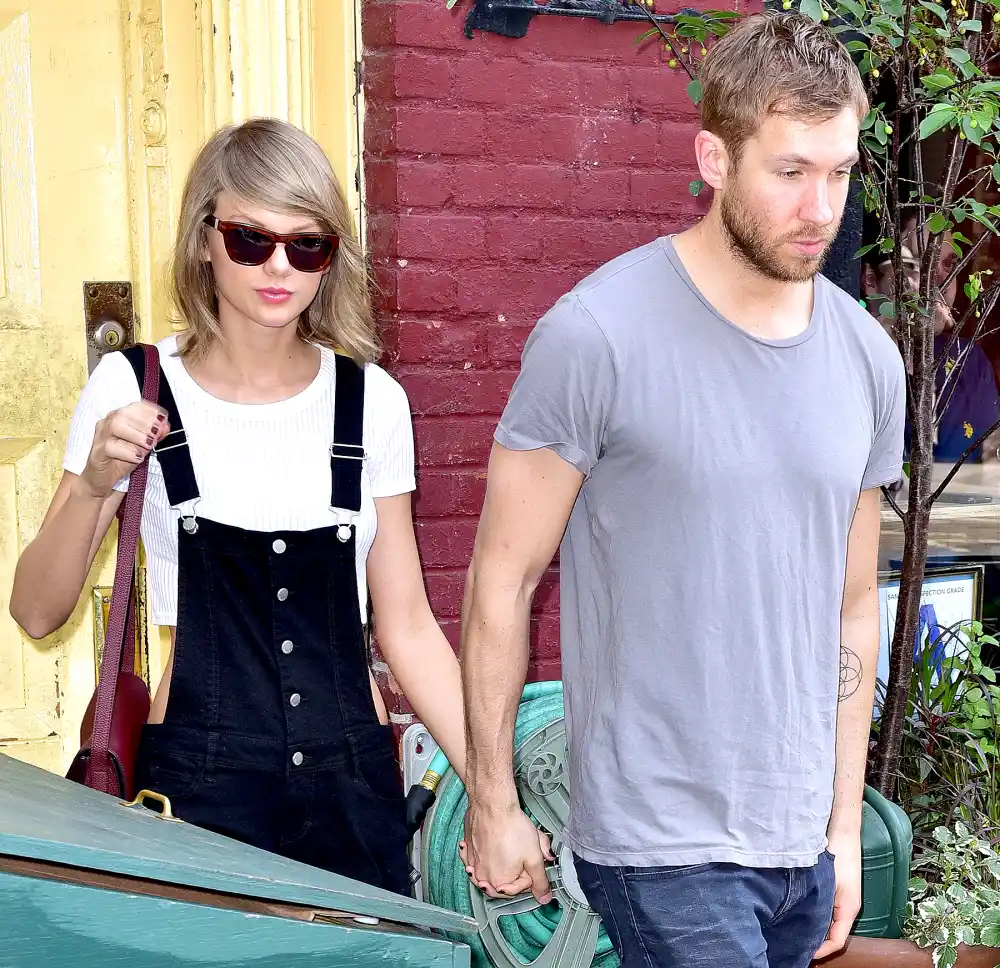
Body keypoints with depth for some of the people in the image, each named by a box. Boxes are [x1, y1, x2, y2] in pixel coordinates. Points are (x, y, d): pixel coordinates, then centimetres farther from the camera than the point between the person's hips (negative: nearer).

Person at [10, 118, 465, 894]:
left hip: (355, 784, 2)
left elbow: (407, 627, 5)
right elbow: (37, 613, -4)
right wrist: (93, 485, -21)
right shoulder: (131, 389, -4)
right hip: (198, 786, -2)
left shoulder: (371, 401, 2)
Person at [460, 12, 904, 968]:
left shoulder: (867, 359, 4)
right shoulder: (594, 337, -13)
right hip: (665, 850, -5)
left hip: (802, 843, 5)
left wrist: (846, 827, 12)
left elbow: (851, 608, 11)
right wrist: (492, 805, -4)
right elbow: (502, 579, -8)